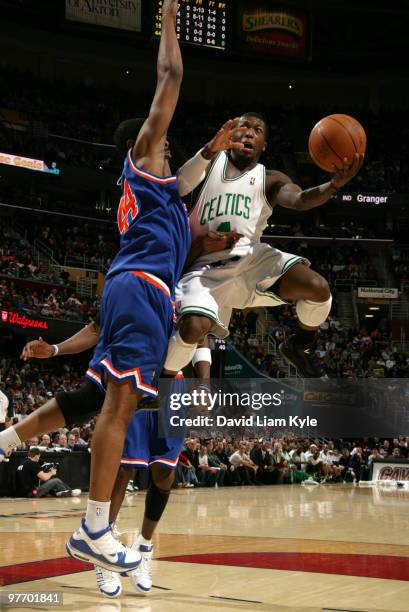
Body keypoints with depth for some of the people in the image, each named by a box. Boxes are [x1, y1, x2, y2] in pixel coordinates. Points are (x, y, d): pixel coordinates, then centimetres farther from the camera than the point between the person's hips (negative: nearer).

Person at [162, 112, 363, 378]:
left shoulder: (269, 180, 9)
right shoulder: (211, 161, 9)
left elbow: (300, 199, -11)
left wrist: (334, 185, -33)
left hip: (252, 258, 2)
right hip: (208, 265, -2)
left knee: (318, 288, -21)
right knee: (193, 328, -29)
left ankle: (299, 346, 10)